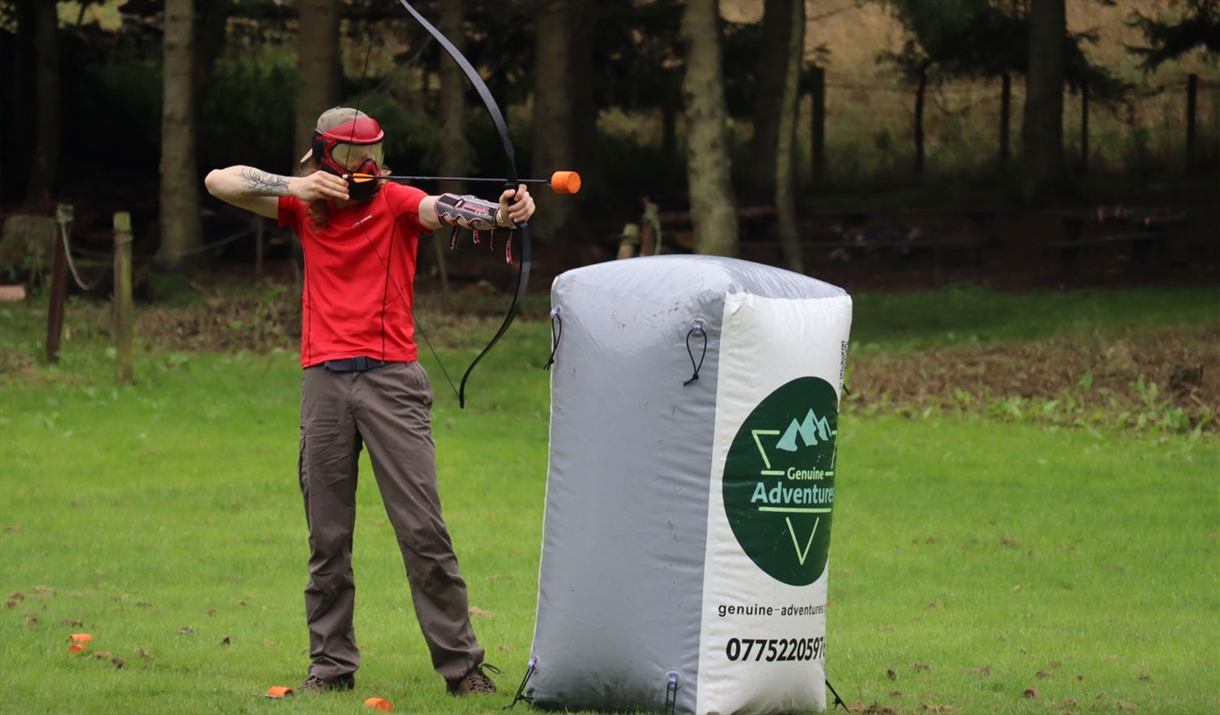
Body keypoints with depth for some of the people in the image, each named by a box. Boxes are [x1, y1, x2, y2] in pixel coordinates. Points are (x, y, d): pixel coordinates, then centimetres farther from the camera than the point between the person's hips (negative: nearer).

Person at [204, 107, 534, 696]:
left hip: (391, 379, -3)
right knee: (327, 535, 6)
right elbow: (219, 181, 5)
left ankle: (461, 663, -2)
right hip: (324, 381, 3)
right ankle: (332, 664, 14)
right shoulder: (306, 207, 9)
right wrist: (296, 186, -10)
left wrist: (498, 213, -41)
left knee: (423, 529, -6)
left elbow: (445, 208, -20)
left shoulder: (396, 203, 1)